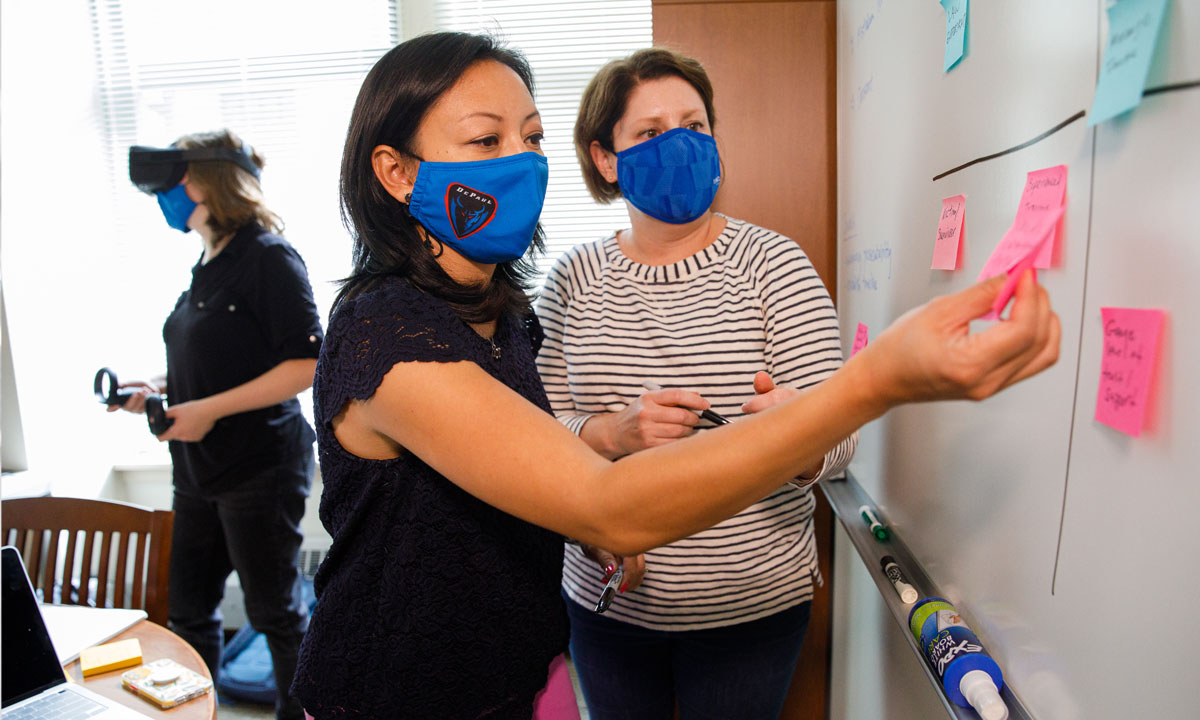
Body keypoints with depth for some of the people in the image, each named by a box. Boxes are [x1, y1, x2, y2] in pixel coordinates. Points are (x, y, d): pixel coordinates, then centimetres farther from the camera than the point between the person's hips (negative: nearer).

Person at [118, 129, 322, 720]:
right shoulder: (207, 265, 11)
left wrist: (209, 409, -21)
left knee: (275, 610, 8)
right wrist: (157, 389, 6)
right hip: (198, 470, 8)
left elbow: (305, 365, -21)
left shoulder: (268, 257, -15)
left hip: (259, 466, -8)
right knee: (187, 607, 19)